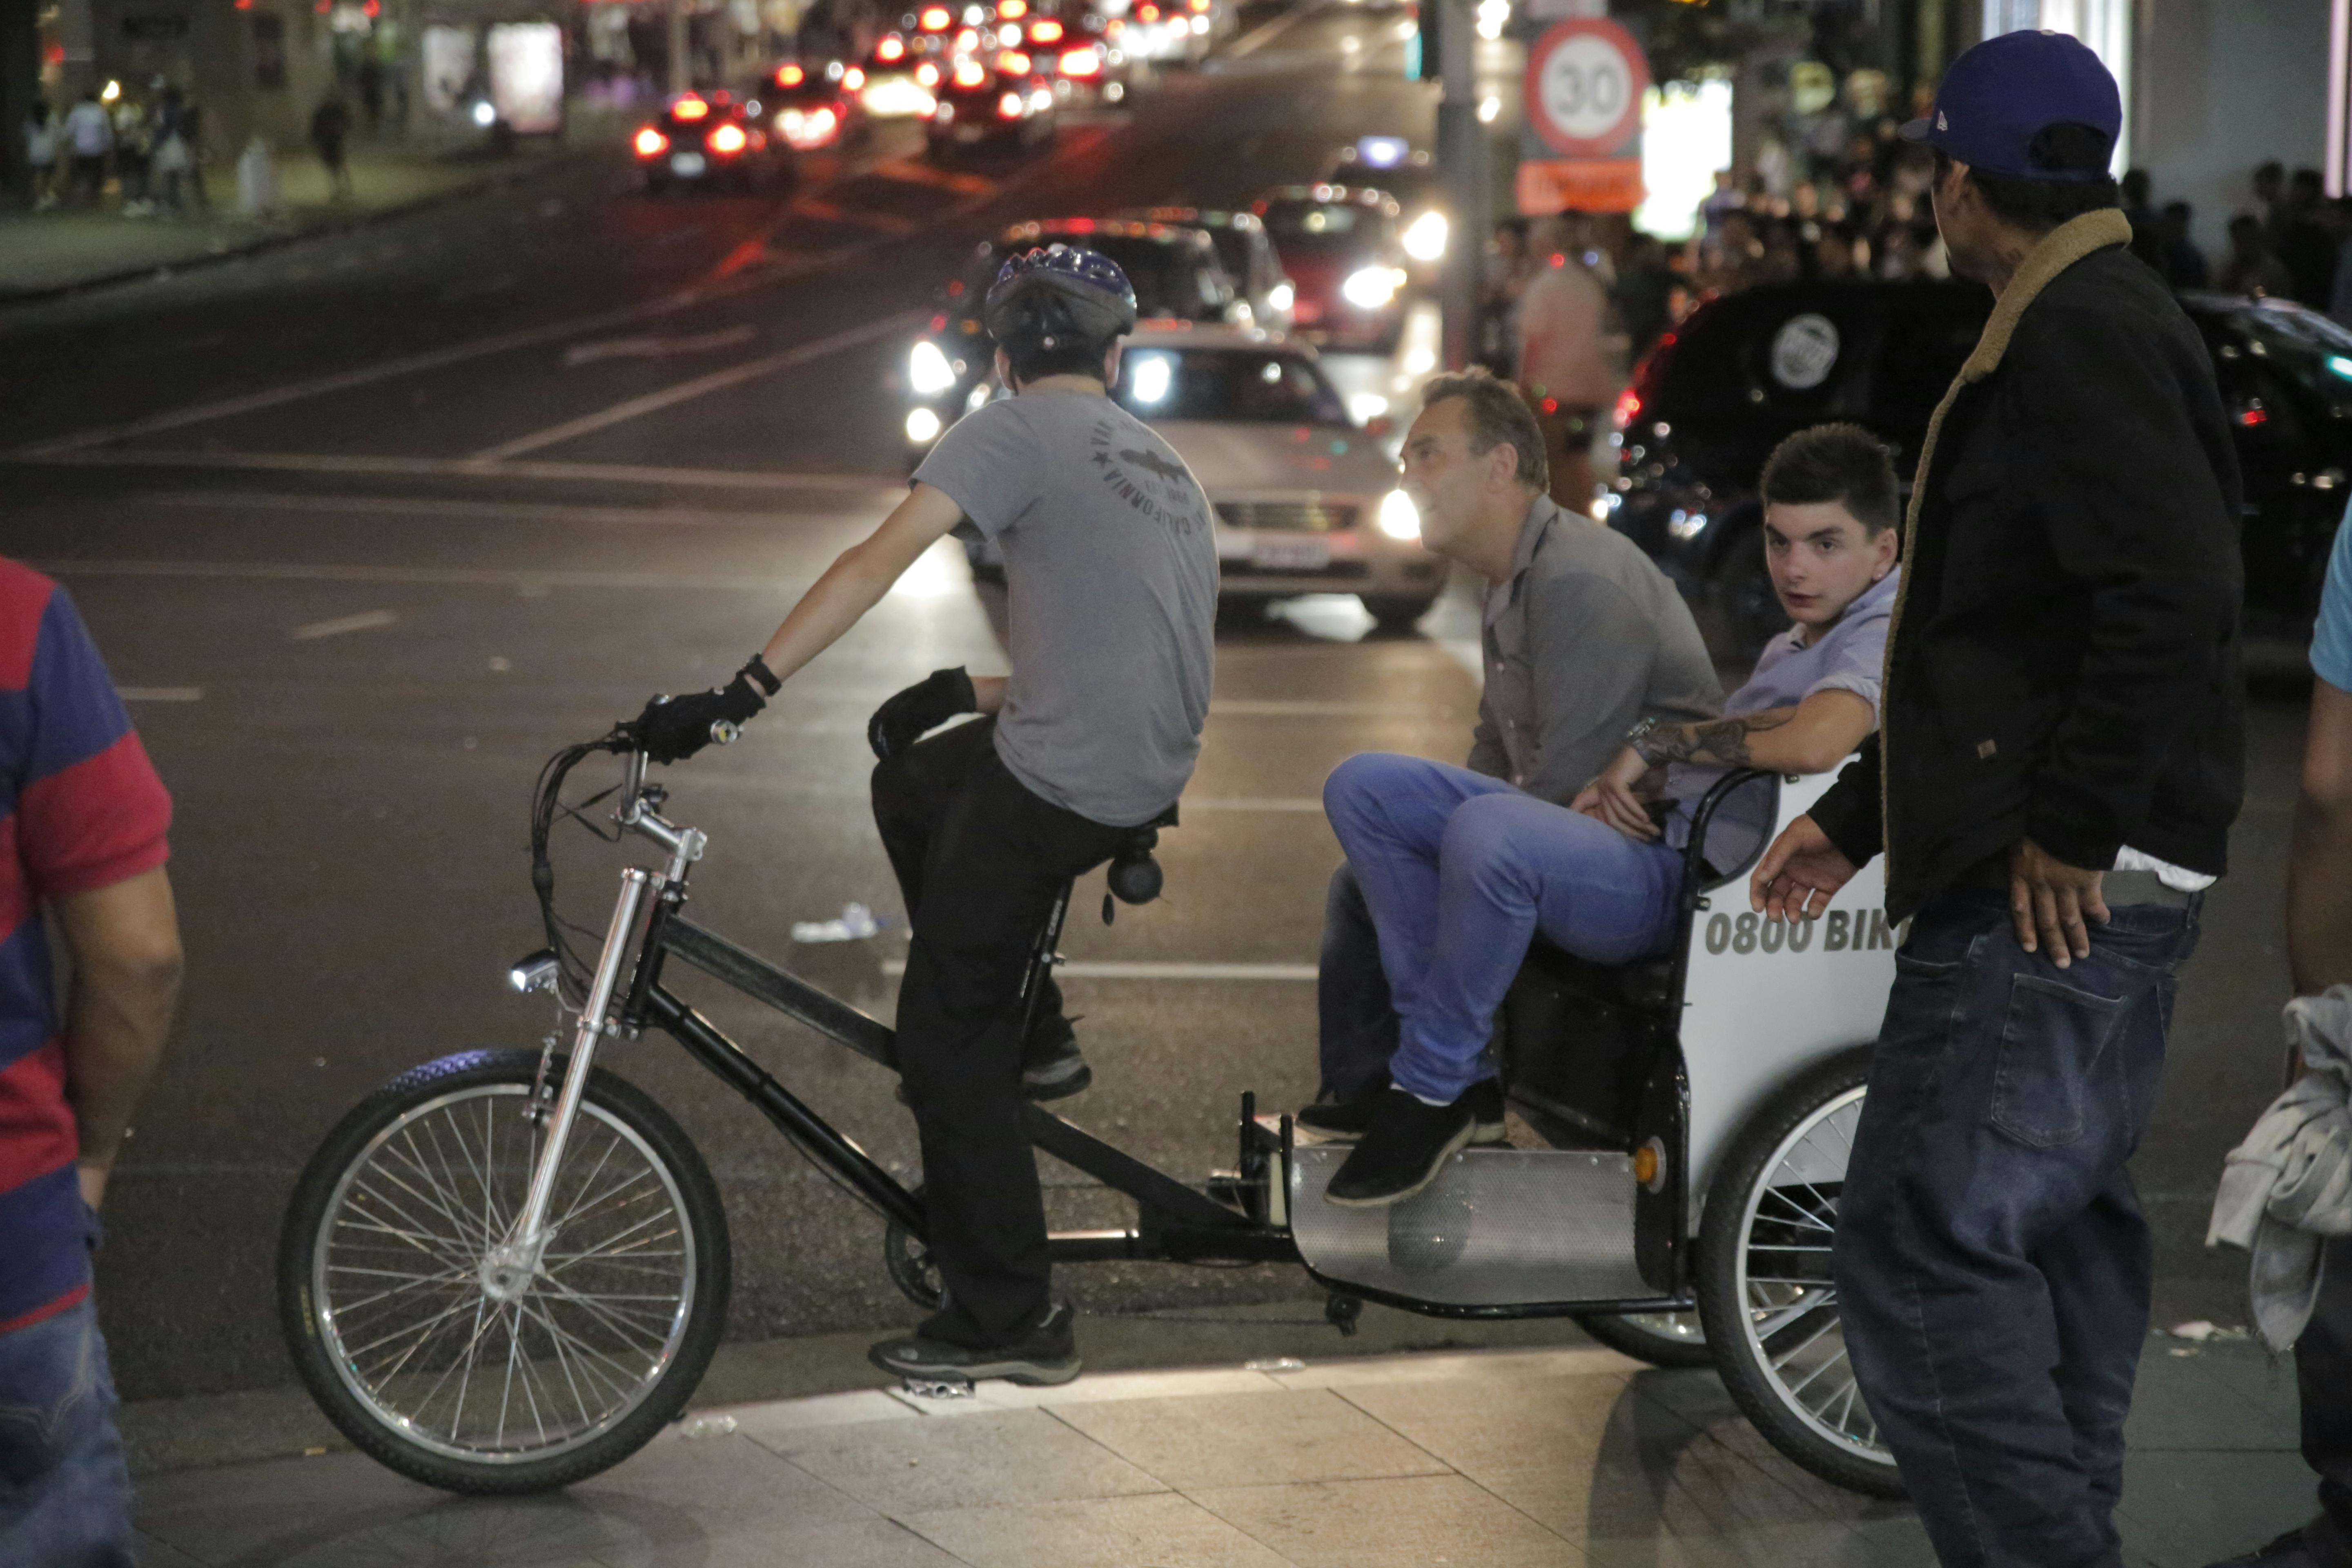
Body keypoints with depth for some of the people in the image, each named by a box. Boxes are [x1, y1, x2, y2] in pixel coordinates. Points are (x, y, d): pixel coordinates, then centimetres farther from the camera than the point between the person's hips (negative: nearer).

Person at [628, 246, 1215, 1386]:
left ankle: (1008, 1321, 5)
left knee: (946, 1041, 2)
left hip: (1053, 787, -8)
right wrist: (966, 695, 19)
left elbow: (877, 561, -15)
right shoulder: (1169, 473, 21)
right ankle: (1027, 1029, 29)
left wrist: (742, 692, -20)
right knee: (909, 785, 30)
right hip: (1153, 779, 8)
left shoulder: (1015, 435, -4)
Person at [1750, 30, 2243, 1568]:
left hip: (2047, 902, -11)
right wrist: (1858, 812, 26)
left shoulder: (2080, 335, -13)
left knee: (1924, 1253, -13)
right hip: (2092, 899, 11)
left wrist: (2070, 833, -21)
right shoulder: (2101, 321, 21)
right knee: (2057, 1241, 16)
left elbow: (2176, 595, -27)